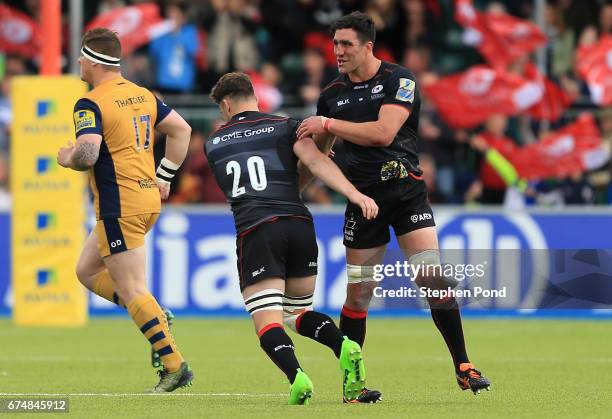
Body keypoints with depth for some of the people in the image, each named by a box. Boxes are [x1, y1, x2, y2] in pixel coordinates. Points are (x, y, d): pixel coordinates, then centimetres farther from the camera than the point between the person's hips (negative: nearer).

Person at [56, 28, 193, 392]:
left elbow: (87, 155, -27)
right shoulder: (143, 95, 11)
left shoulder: (91, 105, -14)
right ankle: (156, 318, 8)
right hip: (149, 199, 9)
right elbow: (182, 130, 16)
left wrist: (67, 158, -4)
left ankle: (176, 365, -8)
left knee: (131, 290, -5)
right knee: (88, 271, 20)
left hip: (119, 207, -9)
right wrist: (163, 178, 19)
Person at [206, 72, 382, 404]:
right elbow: (314, 160, -6)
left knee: (268, 325, -5)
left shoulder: (213, 144, 19)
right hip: (299, 224, 2)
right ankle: (344, 347, -10)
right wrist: (353, 193, -16)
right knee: (299, 314, 19)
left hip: (255, 231, -2)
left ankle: (296, 377, -34)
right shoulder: (285, 127, 12)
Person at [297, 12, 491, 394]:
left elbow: (383, 133, -20)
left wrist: (328, 125, -15)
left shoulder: (399, 80, -7)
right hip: (363, 196, 3)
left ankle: (463, 366, -5)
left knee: (434, 278, -14)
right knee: (358, 292, 1)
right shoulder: (333, 95, 9)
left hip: (406, 187, -3)